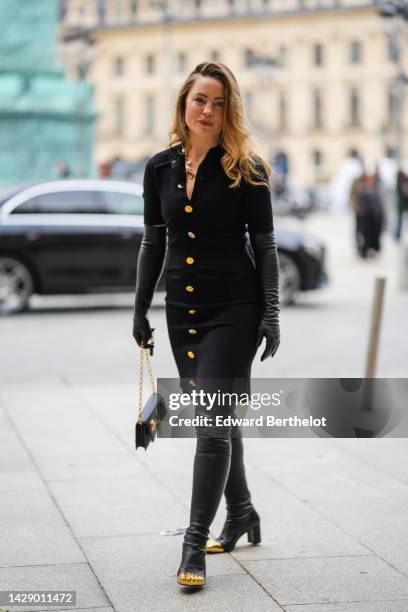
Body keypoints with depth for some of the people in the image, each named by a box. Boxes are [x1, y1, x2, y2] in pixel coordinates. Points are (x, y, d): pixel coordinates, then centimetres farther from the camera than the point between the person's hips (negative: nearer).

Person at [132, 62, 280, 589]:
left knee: (214, 425, -10)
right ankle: (241, 514, 33)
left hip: (233, 309, -4)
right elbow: (153, 243, 12)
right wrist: (140, 308, 10)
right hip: (183, 310, 5)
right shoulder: (161, 167, 5)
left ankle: (195, 544, -6)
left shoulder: (245, 169, -5)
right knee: (217, 420, 15)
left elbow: (265, 245, -3)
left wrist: (271, 314, -8)